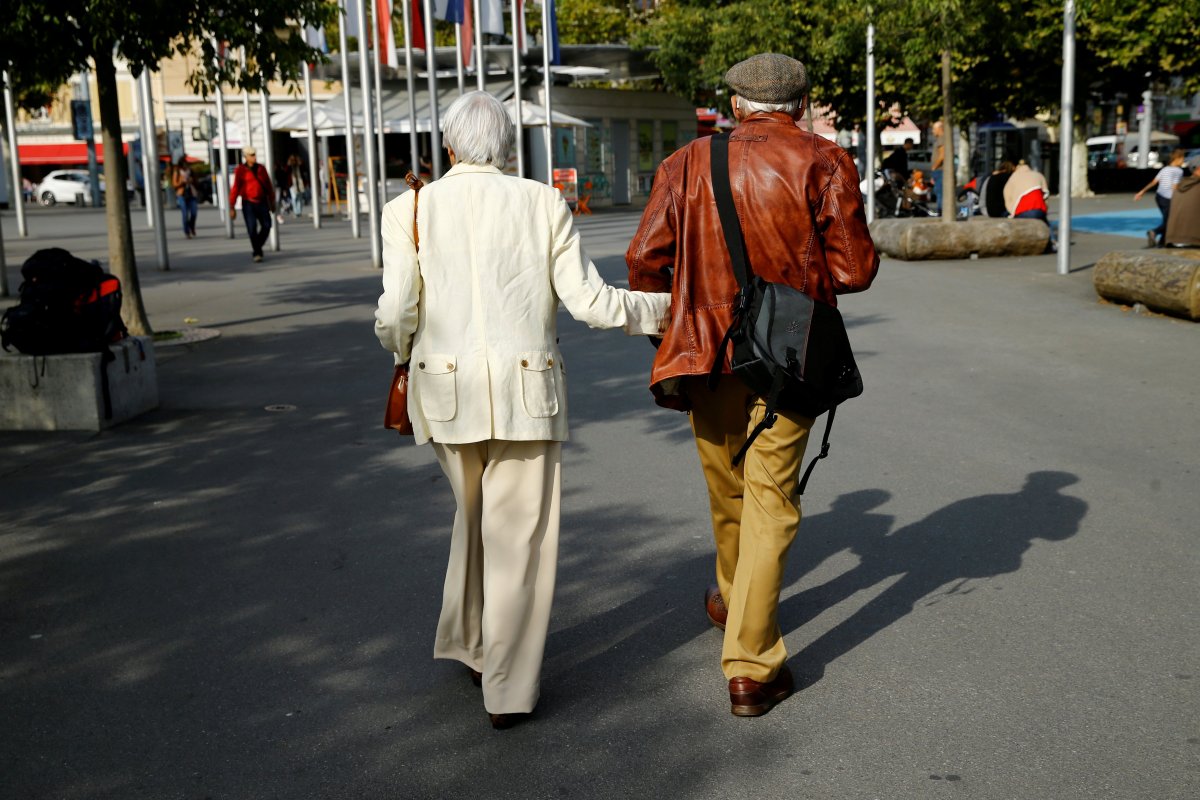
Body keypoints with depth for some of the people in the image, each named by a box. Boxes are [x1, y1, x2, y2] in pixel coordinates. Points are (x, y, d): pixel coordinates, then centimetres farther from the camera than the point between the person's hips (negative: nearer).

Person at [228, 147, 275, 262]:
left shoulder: (261, 168, 7)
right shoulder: (240, 170, -5)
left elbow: (268, 186, 15)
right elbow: (235, 188, -7)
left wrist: (272, 202, 19)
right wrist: (232, 207, -10)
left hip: (262, 202, 4)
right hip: (248, 204, -4)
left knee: (266, 226, -3)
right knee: (252, 228, -10)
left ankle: (257, 247, 21)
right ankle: (257, 253, 3)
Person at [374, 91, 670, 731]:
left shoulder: (411, 209, 0)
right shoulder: (543, 204, -1)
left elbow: (397, 313, -5)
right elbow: (589, 301, -4)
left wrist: (401, 349, 18)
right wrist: (666, 308, 11)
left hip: (446, 387, 2)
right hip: (527, 388, -2)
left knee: (474, 516, 23)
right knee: (519, 533, 6)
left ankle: (471, 646, 36)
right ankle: (507, 689, 12)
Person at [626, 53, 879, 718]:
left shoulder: (689, 163, 4)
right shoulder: (824, 162, -2)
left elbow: (645, 259, -2)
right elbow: (854, 270, -6)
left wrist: (669, 336, 12)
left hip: (707, 352, 3)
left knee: (726, 489, 21)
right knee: (770, 499, 1)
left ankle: (732, 600, 46)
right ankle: (750, 667, -3)